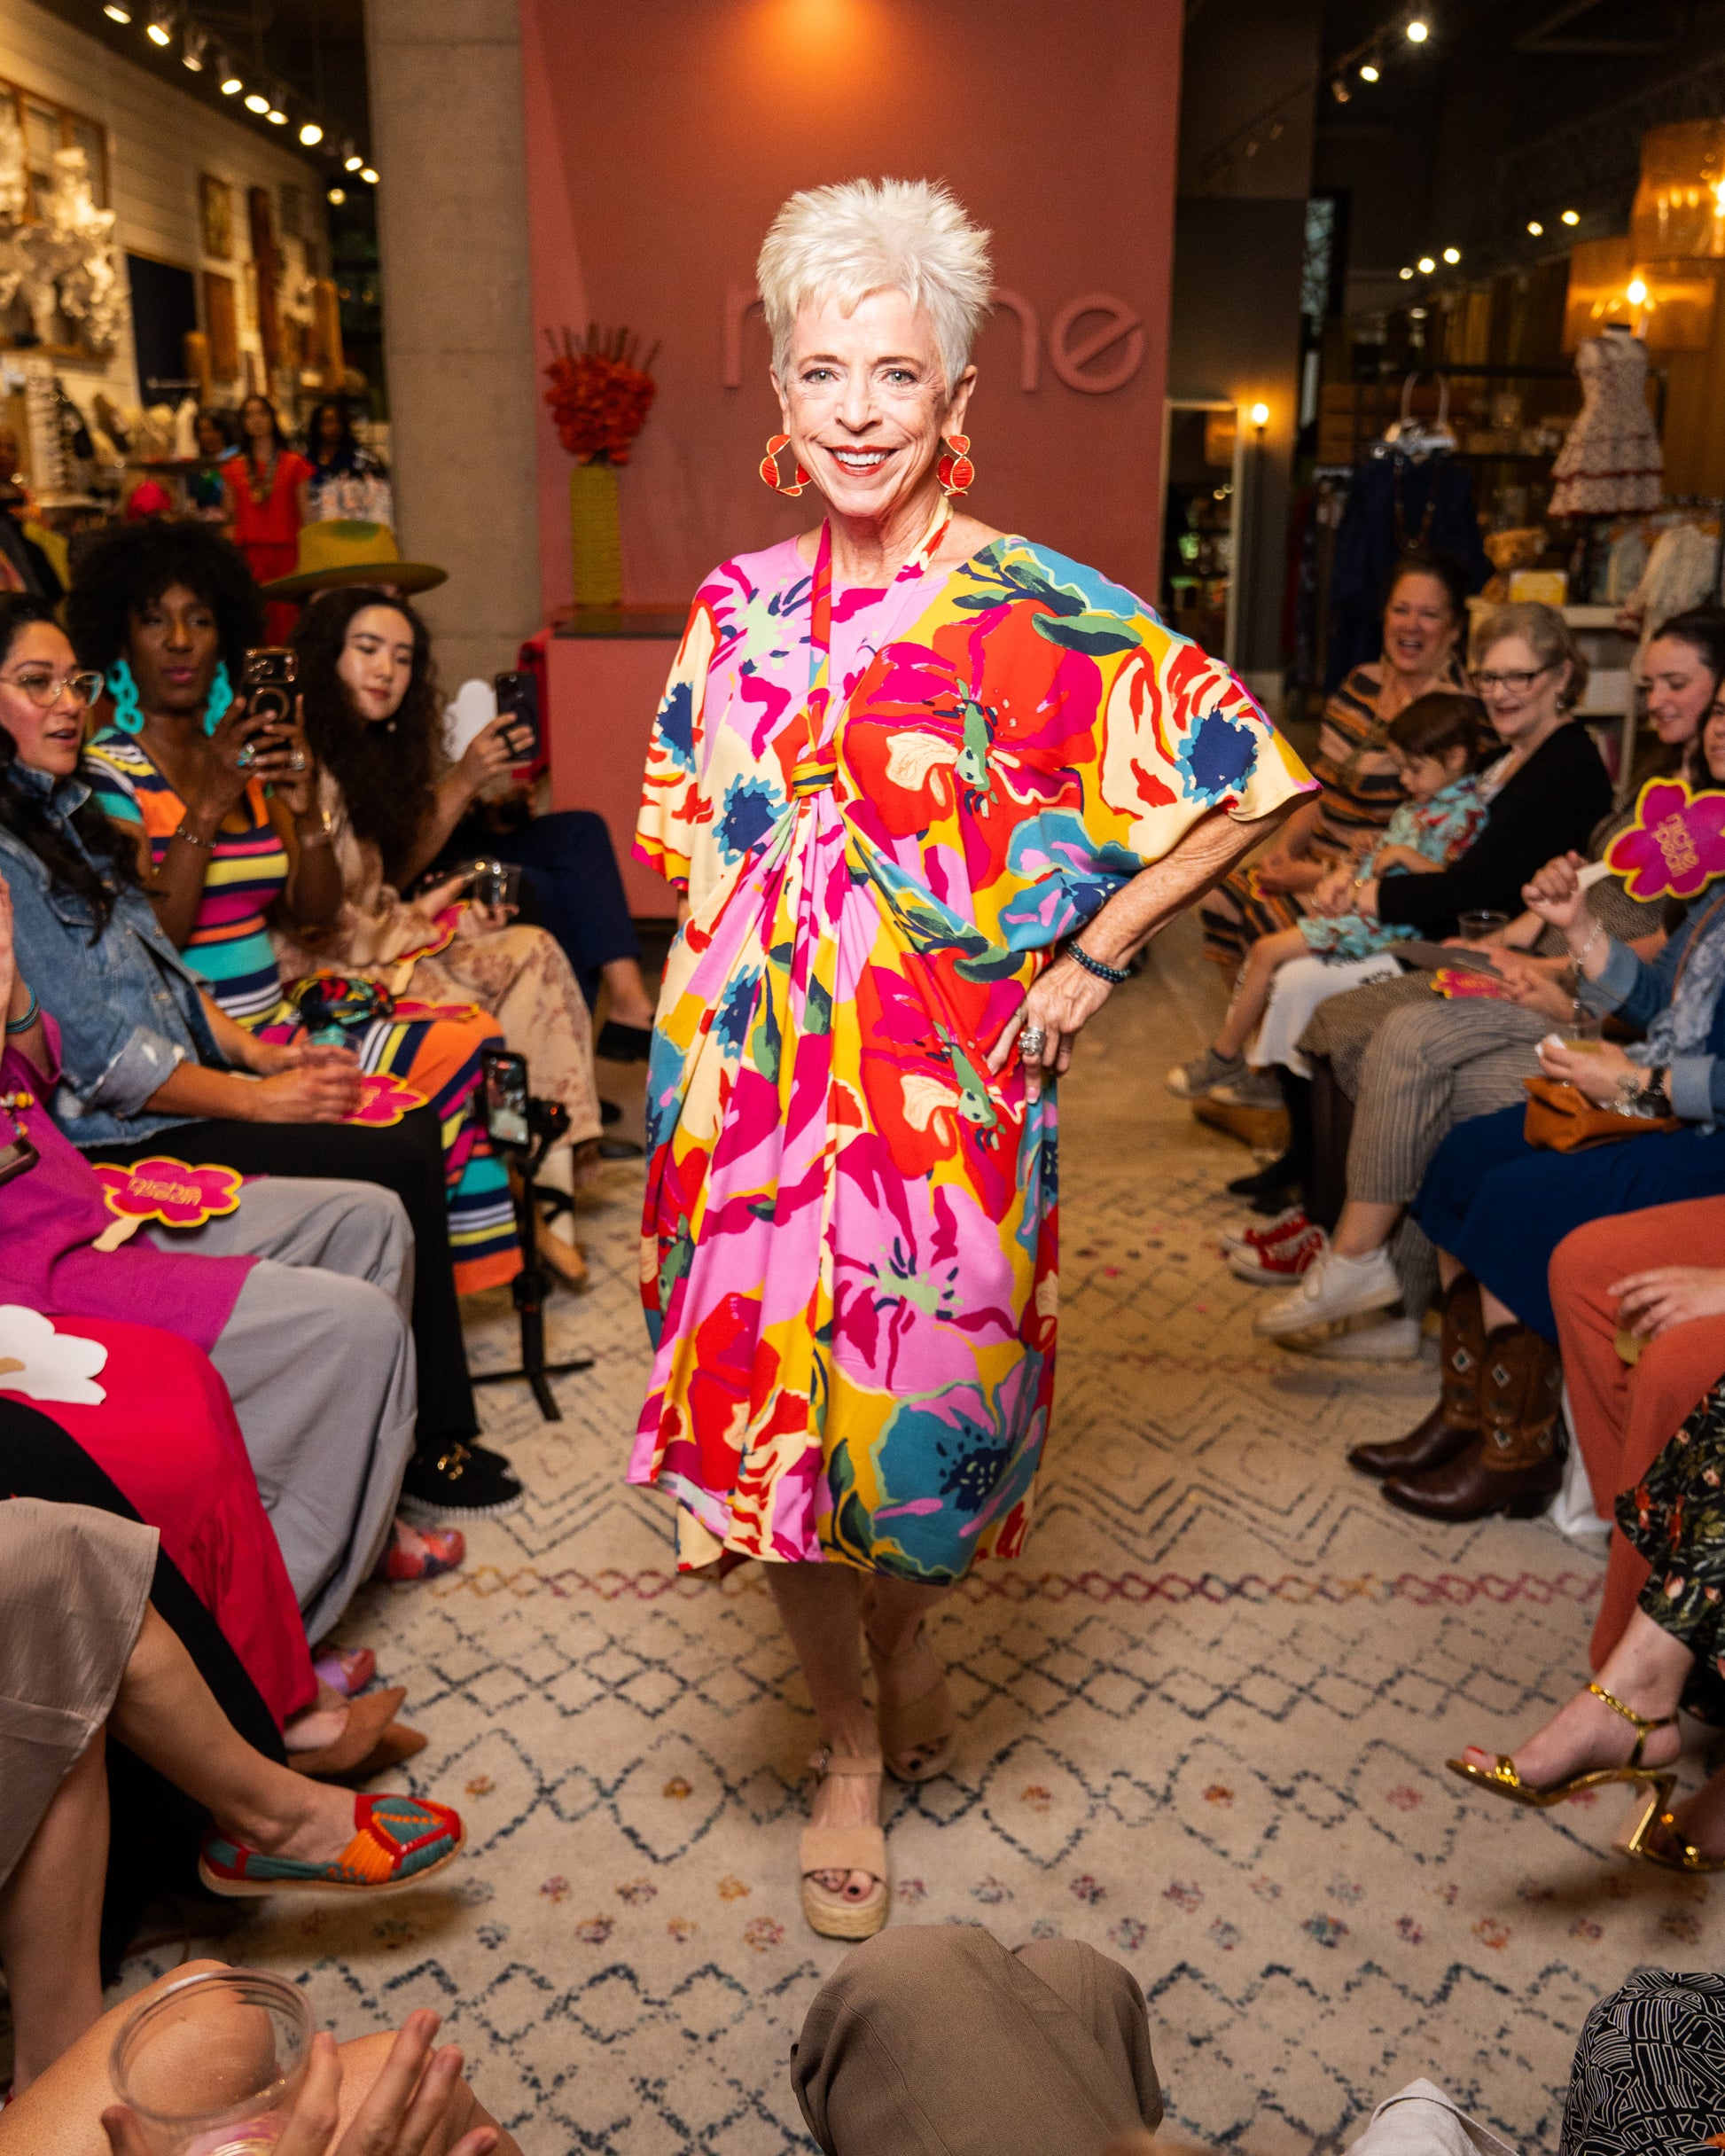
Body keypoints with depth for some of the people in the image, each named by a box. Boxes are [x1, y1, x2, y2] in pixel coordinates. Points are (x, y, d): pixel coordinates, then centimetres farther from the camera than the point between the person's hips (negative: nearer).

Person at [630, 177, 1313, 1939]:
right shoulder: (739, 609, 6)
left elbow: (1252, 778, -6)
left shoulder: (1040, 612, -8)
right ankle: (850, 1745, 33)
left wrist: (1093, 955, -6)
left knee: (917, 1400, 9)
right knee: (774, 1401, 7)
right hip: (759, 1091, 4)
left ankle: (906, 1629, 46)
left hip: (948, 1091, -3)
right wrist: (691, 1081, 6)